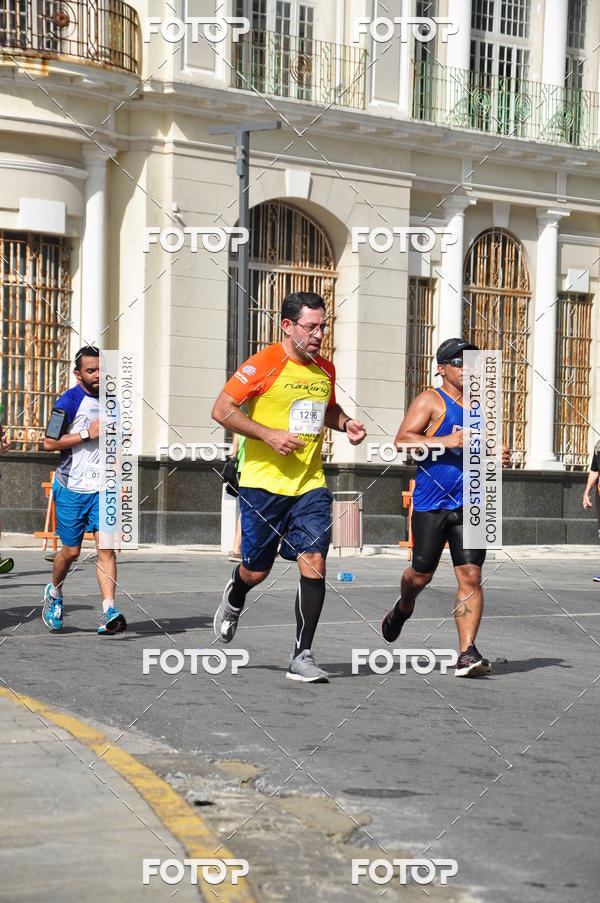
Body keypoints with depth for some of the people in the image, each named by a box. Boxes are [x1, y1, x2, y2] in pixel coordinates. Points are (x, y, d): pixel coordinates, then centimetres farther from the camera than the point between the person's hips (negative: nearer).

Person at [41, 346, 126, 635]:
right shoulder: (69, 401, -8)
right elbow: (49, 443, -15)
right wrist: (88, 433, -18)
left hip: (101, 487, 4)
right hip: (71, 488, -4)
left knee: (106, 546, -10)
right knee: (71, 551, 5)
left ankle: (109, 613, -16)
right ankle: (54, 594, 34)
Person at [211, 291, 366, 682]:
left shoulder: (326, 369, 9)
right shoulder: (264, 364, -10)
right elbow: (222, 410, -12)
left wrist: (346, 423, 7)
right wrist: (269, 434, -20)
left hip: (310, 485, 4)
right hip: (263, 484, -4)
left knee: (314, 562, -11)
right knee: (257, 570, 7)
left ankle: (302, 656, -3)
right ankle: (234, 599, 45)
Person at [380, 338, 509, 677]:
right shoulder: (431, 400, -3)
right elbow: (402, 439, -14)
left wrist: (498, 457, 7)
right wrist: (446, 441, -23)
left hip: (469, 505, 4)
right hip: (430, 503, -4)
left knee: (471, 576, -8)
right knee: (422, 574, 9)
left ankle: (467, 653, -10)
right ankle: (403, 608, 43)